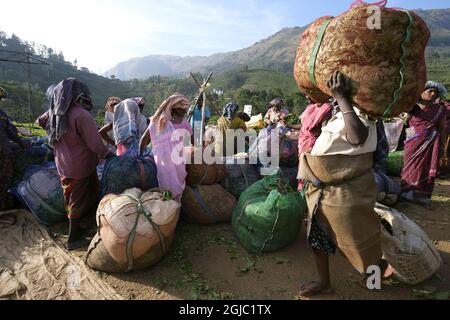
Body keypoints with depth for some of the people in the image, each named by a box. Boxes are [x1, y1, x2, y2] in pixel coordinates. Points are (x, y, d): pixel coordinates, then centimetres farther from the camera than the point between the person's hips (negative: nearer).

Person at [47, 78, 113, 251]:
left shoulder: (56, 114, 2)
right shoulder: (81, 115, -23)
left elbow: (54, 141, 12)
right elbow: (95, 144, -22)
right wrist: (107, 154, -5)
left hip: (64, 166, 7)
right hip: (81, 167, -7)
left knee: (73, 199, 22)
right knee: (79, 202, 7)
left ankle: (75, 229, 39)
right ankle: (74, 239, 21)